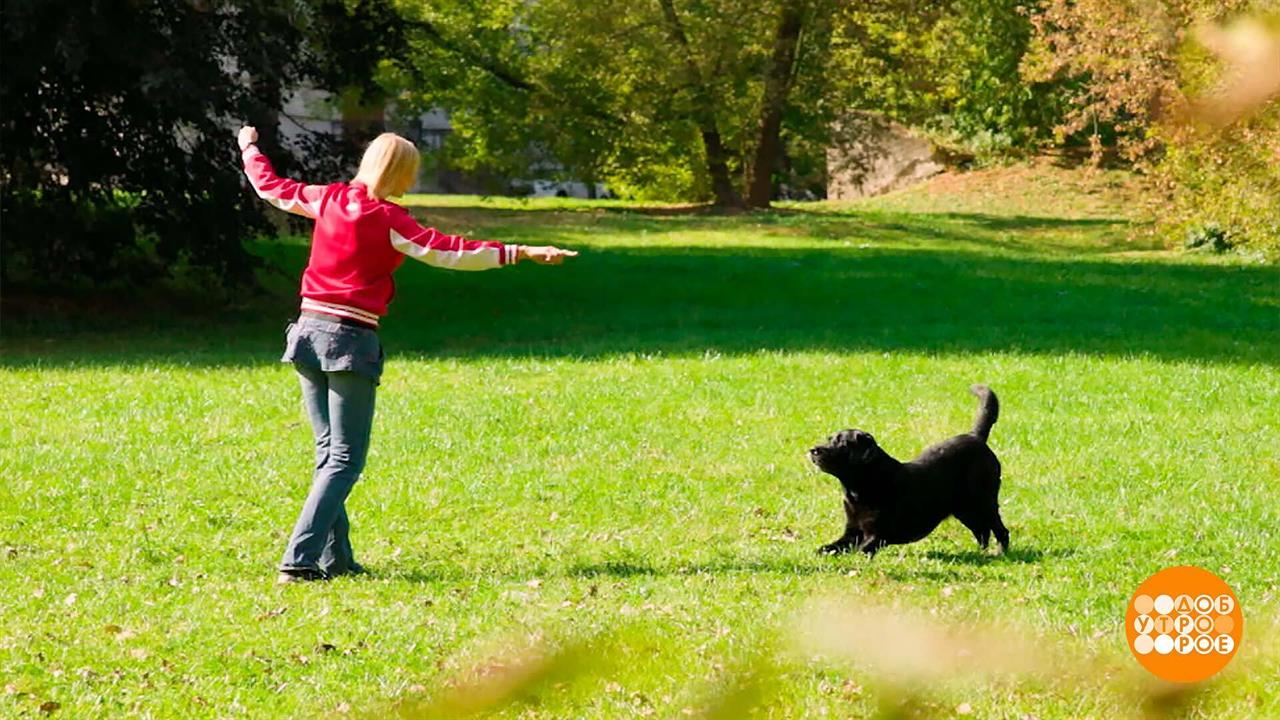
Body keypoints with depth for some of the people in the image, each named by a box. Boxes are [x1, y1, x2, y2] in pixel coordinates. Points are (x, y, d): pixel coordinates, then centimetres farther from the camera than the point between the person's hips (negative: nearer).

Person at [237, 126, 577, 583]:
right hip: (351, 340, -7)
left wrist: (249, 148, 41)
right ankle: (298, 560, -12)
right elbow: (446, 251, -19)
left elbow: (270, 186, 21)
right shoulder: (389, 220, -11)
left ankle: (335, 558, 15)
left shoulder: (328, 199, 6)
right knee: (345, 461, -2)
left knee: (328, 453, 16)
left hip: (308, 331, 7)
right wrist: (519, 253, -21)